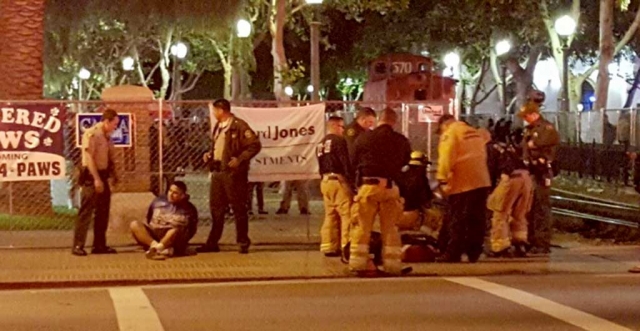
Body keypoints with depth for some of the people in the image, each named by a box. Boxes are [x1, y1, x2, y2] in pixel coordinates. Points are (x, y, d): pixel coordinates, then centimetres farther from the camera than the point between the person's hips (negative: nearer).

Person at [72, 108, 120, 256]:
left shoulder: (106, 137, 14)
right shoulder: (91, 134, -12)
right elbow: (89, 157, -18)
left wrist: (113, 175, 8)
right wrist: (96, 179, -22)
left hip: (103, 176, 9)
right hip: (91, 177, -9)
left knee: (103, 212, 10)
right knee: (86, 212, -9)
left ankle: (99, 245, 17)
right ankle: (78, 245, -8)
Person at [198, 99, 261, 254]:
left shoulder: (239, 126, -12)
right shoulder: (218, 127, 16)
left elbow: (255, 145, -14)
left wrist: (240, 160, -20)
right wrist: (210, 154, 9)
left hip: (233, 173, -8)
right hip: (217, 171, 8)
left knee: (238, 208, -2)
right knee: (216, 208, 11)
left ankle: (243, 242, 6)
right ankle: (212, 242, 17)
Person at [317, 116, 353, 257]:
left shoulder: (321, 144, 18)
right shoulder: (338, 141, -8)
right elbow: (346, 162, -15)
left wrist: (325, 178, 20)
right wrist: (351, 181, -13)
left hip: (325, 181, 9)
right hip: (338, 180, -9)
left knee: (330, 215, 11)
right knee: (346, 214, -7)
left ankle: (329, 247, 11)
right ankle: (347, 247, -12)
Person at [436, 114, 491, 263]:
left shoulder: (449, 133, -4)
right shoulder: (474, 132, 20)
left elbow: (446, 157, -16)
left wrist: (442, 177, -14)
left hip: (462, 183, -7)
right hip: (480, 181, 7)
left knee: (458, 219, -5)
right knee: (477, 219, 9)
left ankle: (453, 253, -5)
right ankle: (474, 252, 11)